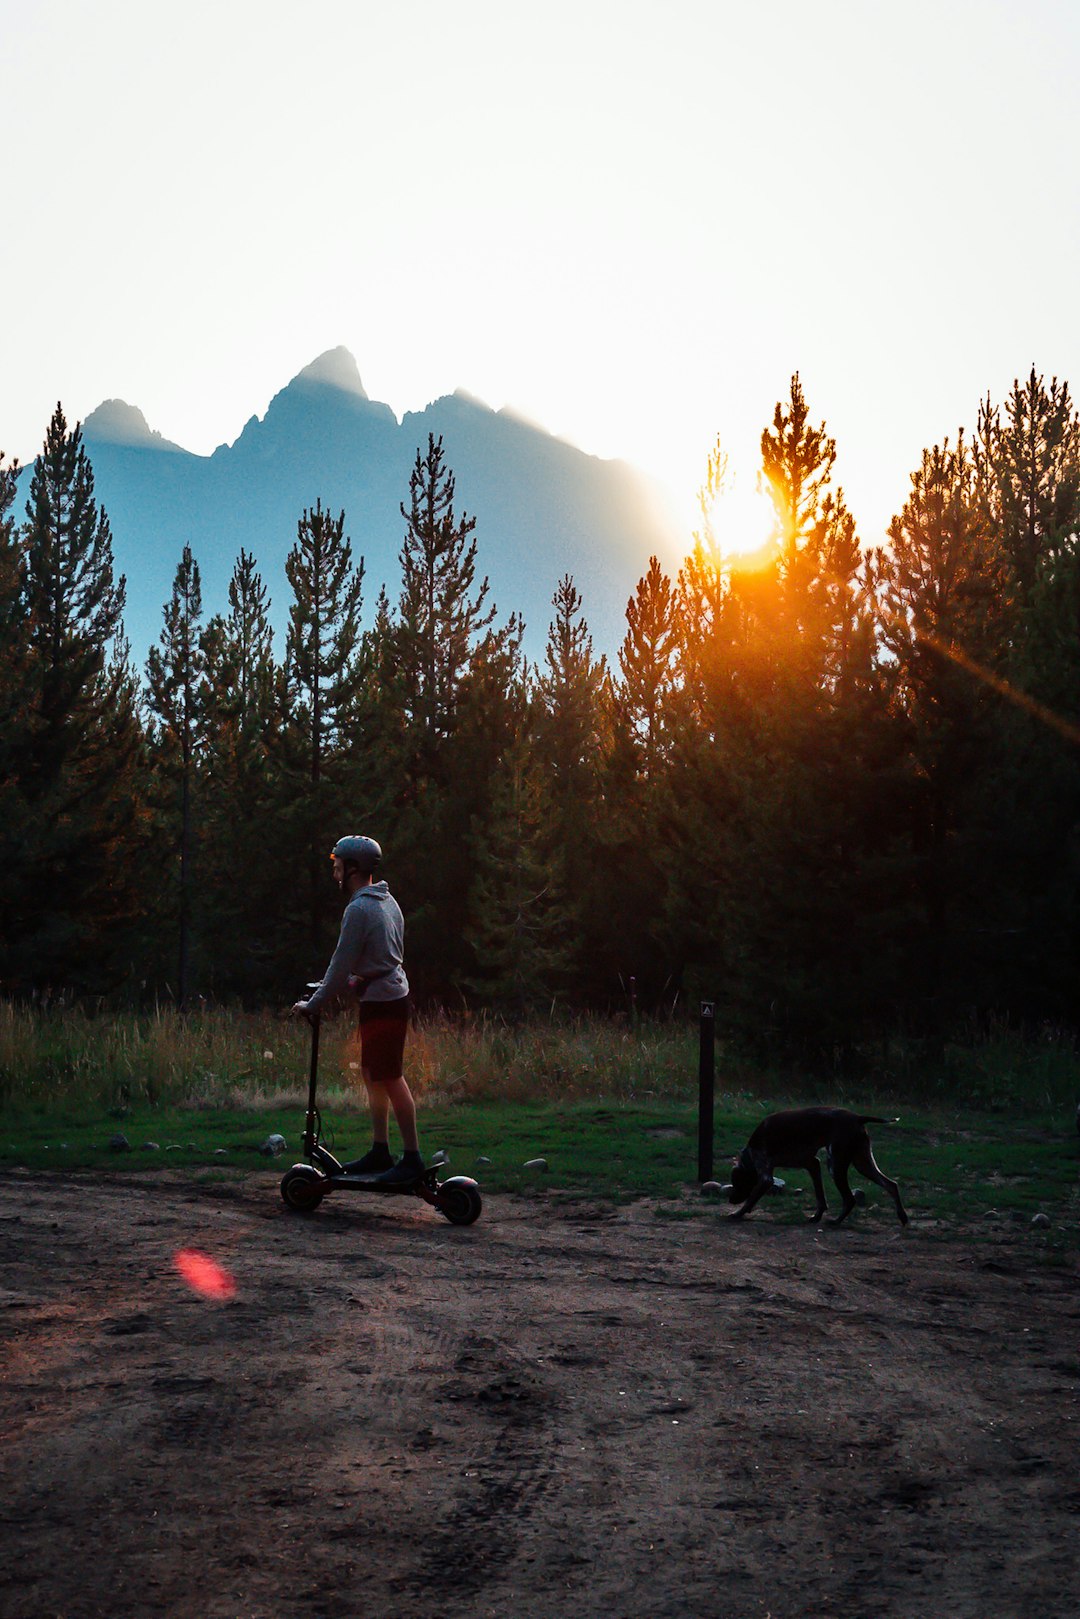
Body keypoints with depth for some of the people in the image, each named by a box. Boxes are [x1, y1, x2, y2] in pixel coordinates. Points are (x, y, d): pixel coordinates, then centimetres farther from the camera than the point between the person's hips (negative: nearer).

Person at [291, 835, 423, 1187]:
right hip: (392, 996, 10)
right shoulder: (386, 901, 14)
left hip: (382, 1004, -10)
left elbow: (341, 965, -14)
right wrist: (346, 988, 19)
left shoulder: (359, 909, -15)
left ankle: (412, 1158, -5)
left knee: (390, 1078, -7)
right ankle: (379, 1151, 19)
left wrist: (312, 1005, -6)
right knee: (372, 1075, 14)